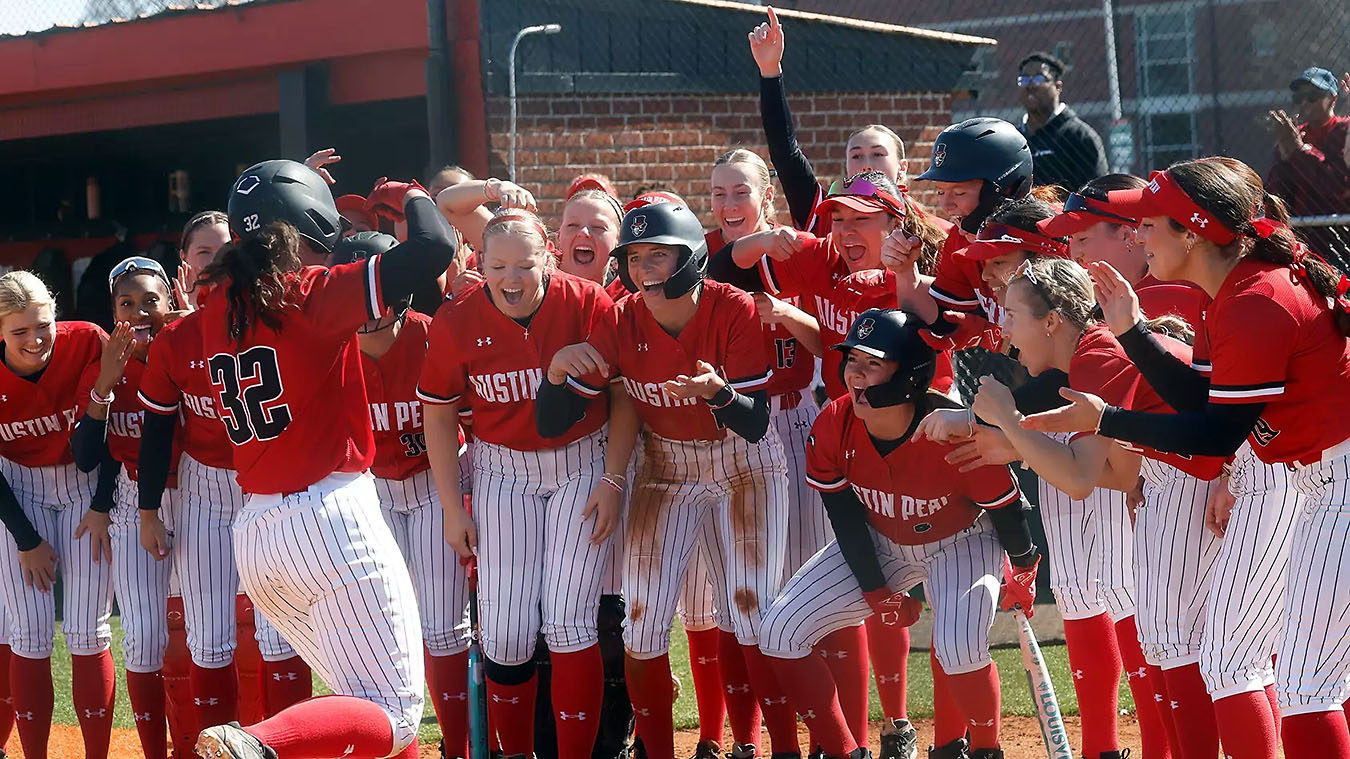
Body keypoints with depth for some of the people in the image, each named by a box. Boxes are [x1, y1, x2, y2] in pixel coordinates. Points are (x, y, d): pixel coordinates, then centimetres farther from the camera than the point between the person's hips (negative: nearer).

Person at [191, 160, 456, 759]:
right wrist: (407, 194, 4)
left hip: (252, 533, 8)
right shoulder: (311, 294, -10)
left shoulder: (216, 311, 7)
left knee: (366, 700, 21)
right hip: (331, 521, -8)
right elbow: (434, 248, -17)